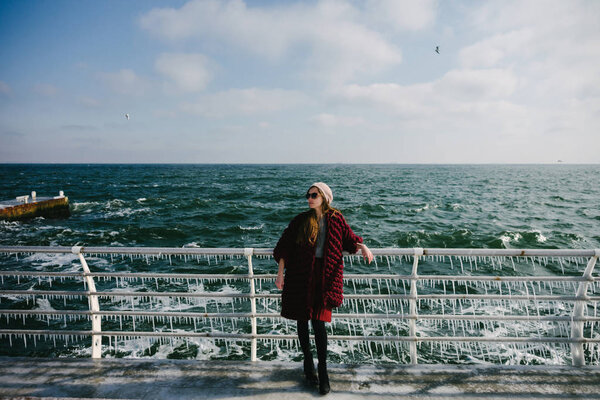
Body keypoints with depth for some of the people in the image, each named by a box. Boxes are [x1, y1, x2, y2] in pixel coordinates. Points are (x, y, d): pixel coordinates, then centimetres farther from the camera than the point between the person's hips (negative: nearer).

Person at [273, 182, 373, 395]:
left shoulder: (336, 219, 2)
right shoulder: (300, 220, 0)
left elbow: (349, 238, 13)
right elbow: (284, 246, 2)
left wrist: (362, 246, -8)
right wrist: (280, 273, -1)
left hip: (324, 275, -1)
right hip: (300, 275, 1)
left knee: (319, 322, -3)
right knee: (302, 319, 11)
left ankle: (323, 371, 14)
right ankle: (308, 361, 34)